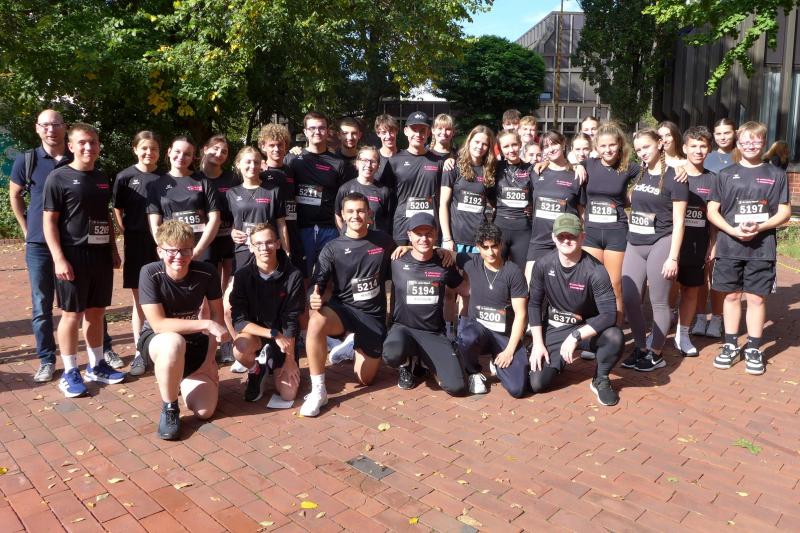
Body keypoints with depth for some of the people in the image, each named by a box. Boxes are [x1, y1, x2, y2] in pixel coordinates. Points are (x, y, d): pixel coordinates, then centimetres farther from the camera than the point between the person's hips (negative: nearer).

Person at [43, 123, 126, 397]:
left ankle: (96, 365, 24)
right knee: (72, 314, 1)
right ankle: (70, 372, 12)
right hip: (73, 255, -6)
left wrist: (114, 250, 16)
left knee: (96, 312, 12)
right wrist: (59, 258, -16)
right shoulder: (59, 177, -6)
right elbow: (49, 221, -9)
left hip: (101, 254, 6)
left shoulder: (102, 179, 12)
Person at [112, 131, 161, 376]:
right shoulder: (125, 177, -1)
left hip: (162, 243, 1)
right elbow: (117, 211, 5)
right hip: (137, 245, -1)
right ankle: (139, 352, 13)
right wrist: (129, 234, -2)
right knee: (139, 299, 6)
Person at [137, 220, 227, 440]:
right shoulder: (150, 274, -22)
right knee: (174, 342, -41)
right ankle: (169, 409, -17)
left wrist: (209, 360, -10)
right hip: (156, 339, -3)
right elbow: (158, 324, -26)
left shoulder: (207, 272, -16)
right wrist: (206, 324, -32)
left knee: (205, 411, -10)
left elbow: (217, 316, -5)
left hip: (194, 342, 3)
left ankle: (180, 379, 25)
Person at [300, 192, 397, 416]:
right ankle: (318, 391, -25)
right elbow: (318, 284, -12)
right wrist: (314, 299, -31)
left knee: (365, 379, 6)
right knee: (316, 322, -38)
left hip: (373, 314, 2)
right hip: (343, 308, -1)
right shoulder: (332, 248, -4)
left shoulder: (384, 241, 1)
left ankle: (355, 347, 41)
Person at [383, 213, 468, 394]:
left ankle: (425, 360, 15)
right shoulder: (397, 262, -3)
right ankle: (407, 363, 2)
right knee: (392, 355, -38)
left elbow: (467, 290, 14)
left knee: (456, 387, -16)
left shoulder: (444, 264, 3)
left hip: (434, 333, 2)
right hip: (403, 328, -2)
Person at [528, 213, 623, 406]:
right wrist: (538, 343, -7)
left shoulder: (595, 271, -20)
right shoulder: (543, 265, -11)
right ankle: (560, 360, 21)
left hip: (586, 328, -1)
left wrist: (575, 336, -31)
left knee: (615, 337, -34)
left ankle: (600, 380, -3)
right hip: (553, 330, 1)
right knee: (537, 384, -15)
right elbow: (534, 304, -2)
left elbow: (609, 315, -24)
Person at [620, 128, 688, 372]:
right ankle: (640, 347, 20)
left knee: (659, 302, 3)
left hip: (660, 244, -6)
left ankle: (656, 354, 15)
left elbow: (678, 221, -9)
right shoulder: (638, 173, 9)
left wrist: (673, 257, -13)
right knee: (629, 299, 4)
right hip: (635, 244, 6)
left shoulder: (674, 176, -7)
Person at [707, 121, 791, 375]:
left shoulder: (776, 175, 6)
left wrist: (759, 227, -14)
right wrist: (733, 230, -12)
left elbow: (784, 212, 3)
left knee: (756, 297, 3)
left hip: (762, 247, 0)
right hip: (729, 246, 1)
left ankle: (753, 350, 14)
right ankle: (731, 346, 19)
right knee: (732, 295, 8)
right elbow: (712, 211, 3)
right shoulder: (726, 174, 6)